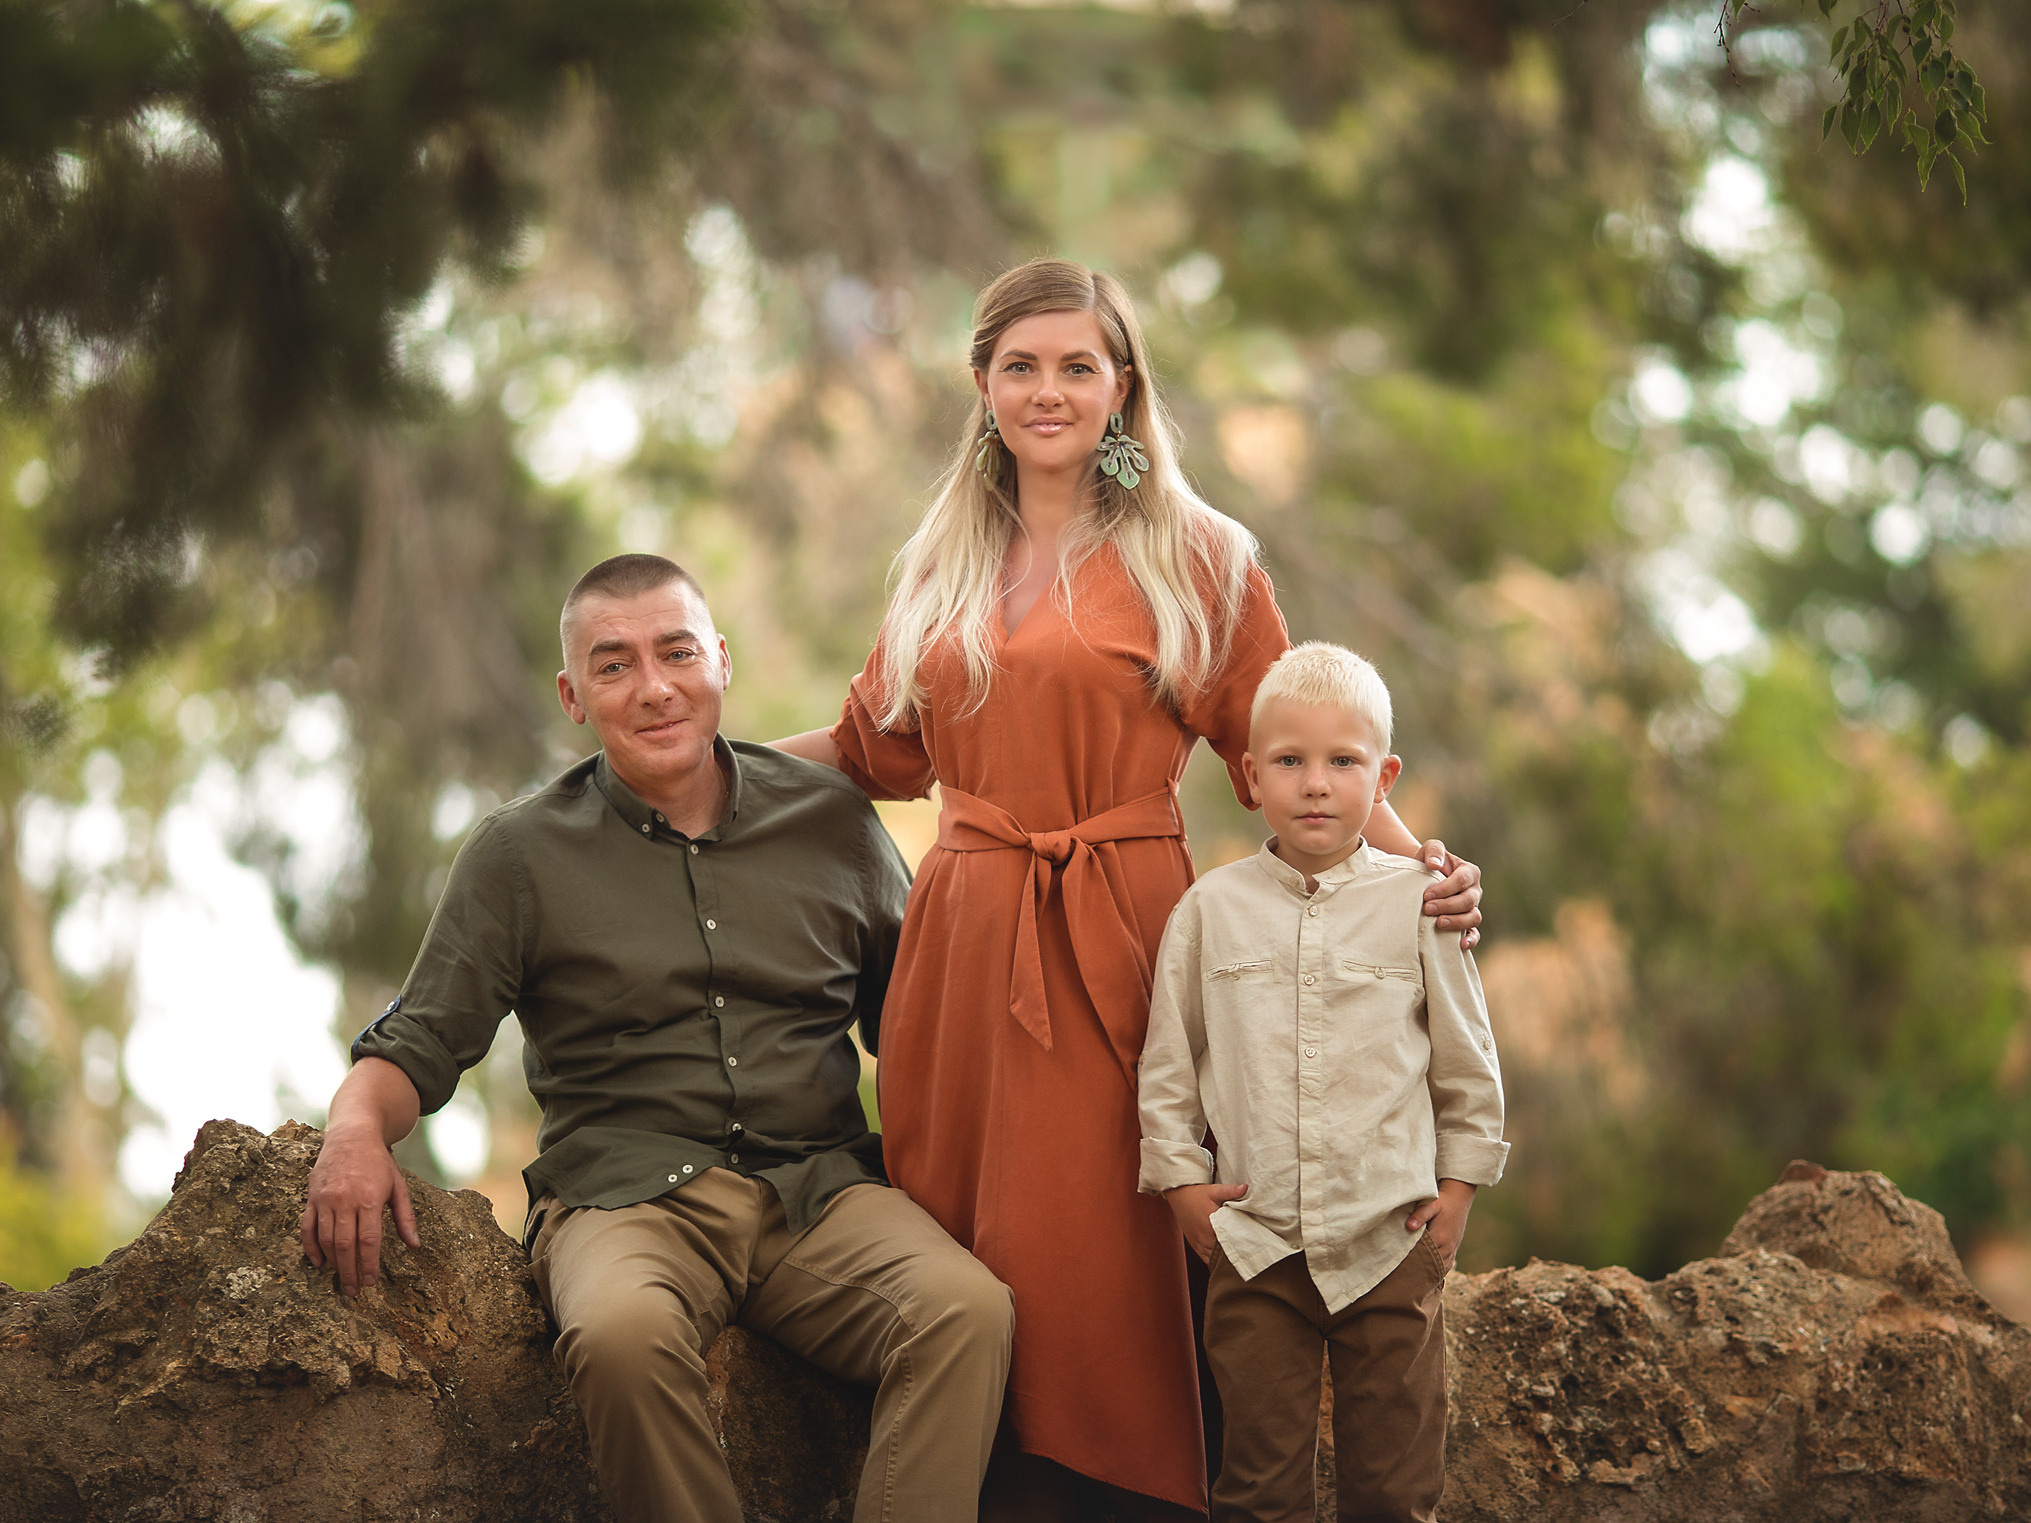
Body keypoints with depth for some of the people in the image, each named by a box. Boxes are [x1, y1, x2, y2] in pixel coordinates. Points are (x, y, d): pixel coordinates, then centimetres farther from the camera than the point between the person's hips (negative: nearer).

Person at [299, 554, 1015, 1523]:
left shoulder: (833, 819, 14)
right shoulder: (521, 854, 9)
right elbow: (422, 1041, 9)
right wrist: (357, 1125, -14)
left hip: (821, 1189, 2)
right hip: (625, 1197, -2)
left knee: (968, 1307, -31)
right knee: (623, 1333, -38)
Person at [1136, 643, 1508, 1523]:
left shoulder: (1416, 903, 0)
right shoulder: (1213, 908, 2)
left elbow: (1466, 1060, 8)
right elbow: (1168, 1062, 9)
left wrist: (1459, 1183, 6)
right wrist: (1180, 1177, 3)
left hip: (1391, 1243, 0)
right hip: (1254, 1242, 0)